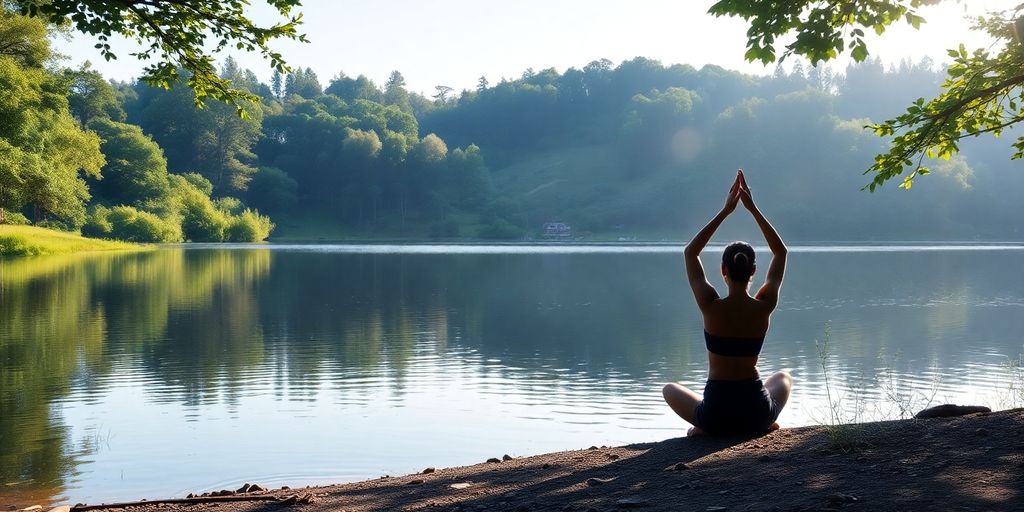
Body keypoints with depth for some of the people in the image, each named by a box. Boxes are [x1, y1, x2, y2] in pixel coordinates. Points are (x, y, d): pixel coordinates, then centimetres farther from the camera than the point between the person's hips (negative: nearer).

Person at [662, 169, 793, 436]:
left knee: (670, 389, 32)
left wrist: (725, 211, 0)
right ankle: (765, 423, 12)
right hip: (757, 413, 2)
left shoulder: (711, 307, -15)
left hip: (716, 414, -2)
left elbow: (690, 252, 0)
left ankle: (704, 426, 5)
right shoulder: (764, 307, -11)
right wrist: (752, 208, 2)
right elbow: (781, 251, 5)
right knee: (784, 377, 38)